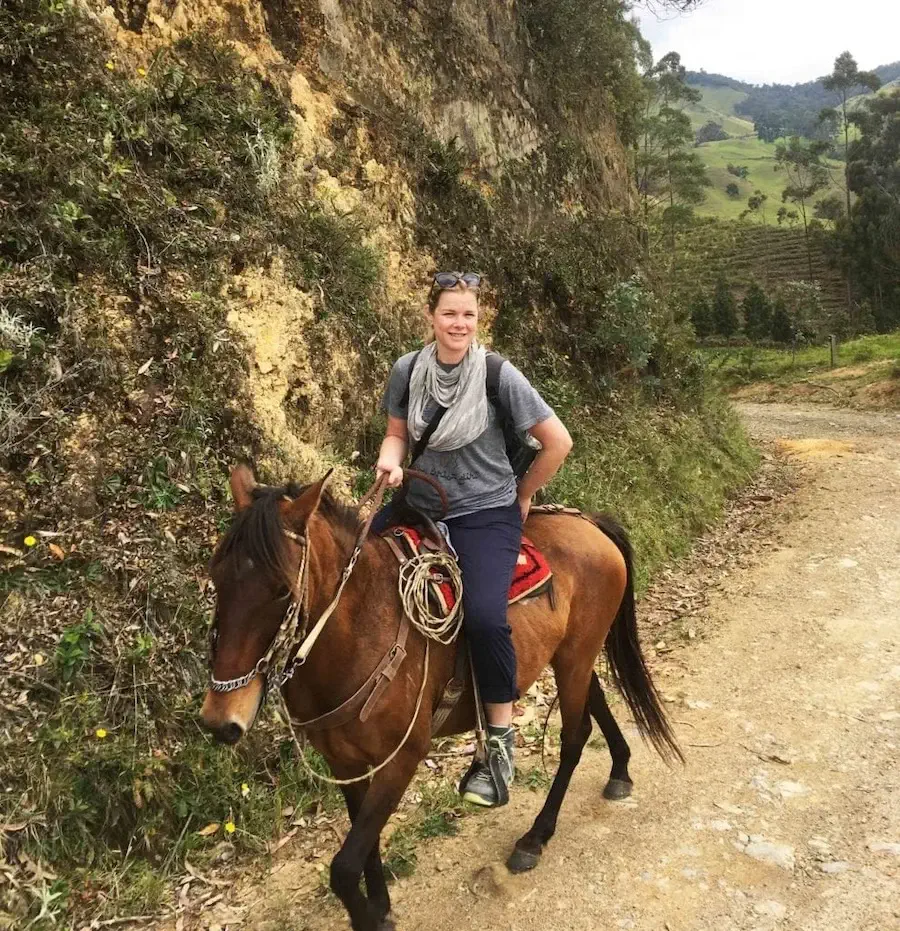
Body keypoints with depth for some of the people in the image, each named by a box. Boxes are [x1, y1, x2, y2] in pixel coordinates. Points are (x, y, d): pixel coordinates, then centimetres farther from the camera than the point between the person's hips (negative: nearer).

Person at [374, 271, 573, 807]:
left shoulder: (500, 375, -10)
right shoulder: (408, 370, 0)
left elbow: (559, 442, -4)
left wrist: (522, 495, 2)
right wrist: (391, 460, -9)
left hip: (487, 516, -5)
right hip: (422, 510, 5)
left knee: (484, 615, -27)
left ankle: (501, 739, -4)